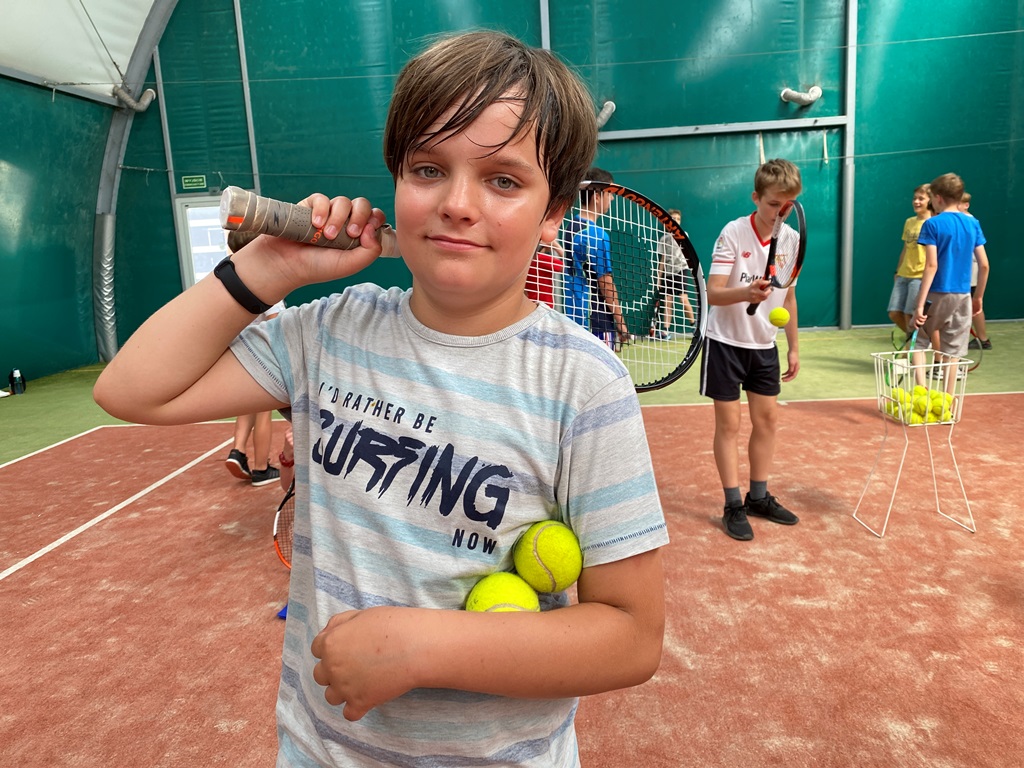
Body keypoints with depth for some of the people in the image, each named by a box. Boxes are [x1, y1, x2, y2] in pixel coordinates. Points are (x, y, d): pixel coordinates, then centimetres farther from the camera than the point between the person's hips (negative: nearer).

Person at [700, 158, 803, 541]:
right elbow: (712, 293, -22)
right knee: (728, 423, 0)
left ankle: (758, 497, 25)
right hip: (726, 341, -5)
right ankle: (733, 506, 11)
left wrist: (793, 346, 12)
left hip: (764, 344, 6)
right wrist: (746, 293, -42)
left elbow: (789, 296, 11)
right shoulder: (733, 233, -16)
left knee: (767, 419, 9)